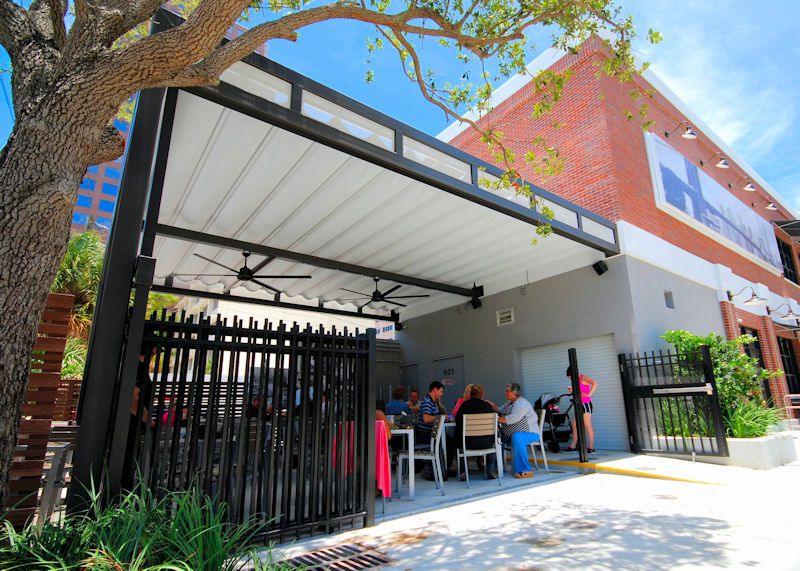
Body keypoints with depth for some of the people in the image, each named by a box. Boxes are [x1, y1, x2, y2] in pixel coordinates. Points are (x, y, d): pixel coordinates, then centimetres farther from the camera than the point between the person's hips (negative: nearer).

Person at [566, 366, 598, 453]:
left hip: (586, 404, -9)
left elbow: (595, 383, -23)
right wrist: (572, 391, 5)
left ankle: (591, 447, 2)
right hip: (579, 405, 9)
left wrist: (589, 394, -24)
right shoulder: (577, 381, 16)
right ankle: (573, 446, 15)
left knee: (587, 426, -4)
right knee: (574, 426, 9)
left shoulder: (583, 377, -8)